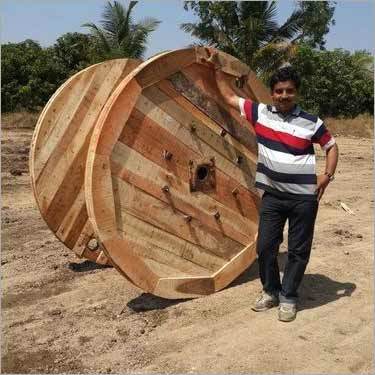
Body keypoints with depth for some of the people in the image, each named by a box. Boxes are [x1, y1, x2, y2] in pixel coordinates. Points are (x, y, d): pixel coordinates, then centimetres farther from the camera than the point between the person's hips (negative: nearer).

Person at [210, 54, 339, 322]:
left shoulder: (311, 122, -5)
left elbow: (331, 146, 7)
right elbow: (229, 96, 9)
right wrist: (217, 66, 11)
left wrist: (328, 175, -7)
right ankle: (271, 291, 30)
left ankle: (288, 297, 24)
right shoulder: (260, 112, 0)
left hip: (303, 197, -2)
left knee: (298, 251, 7)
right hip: (272, 195, 2)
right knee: (265, 247, 8)